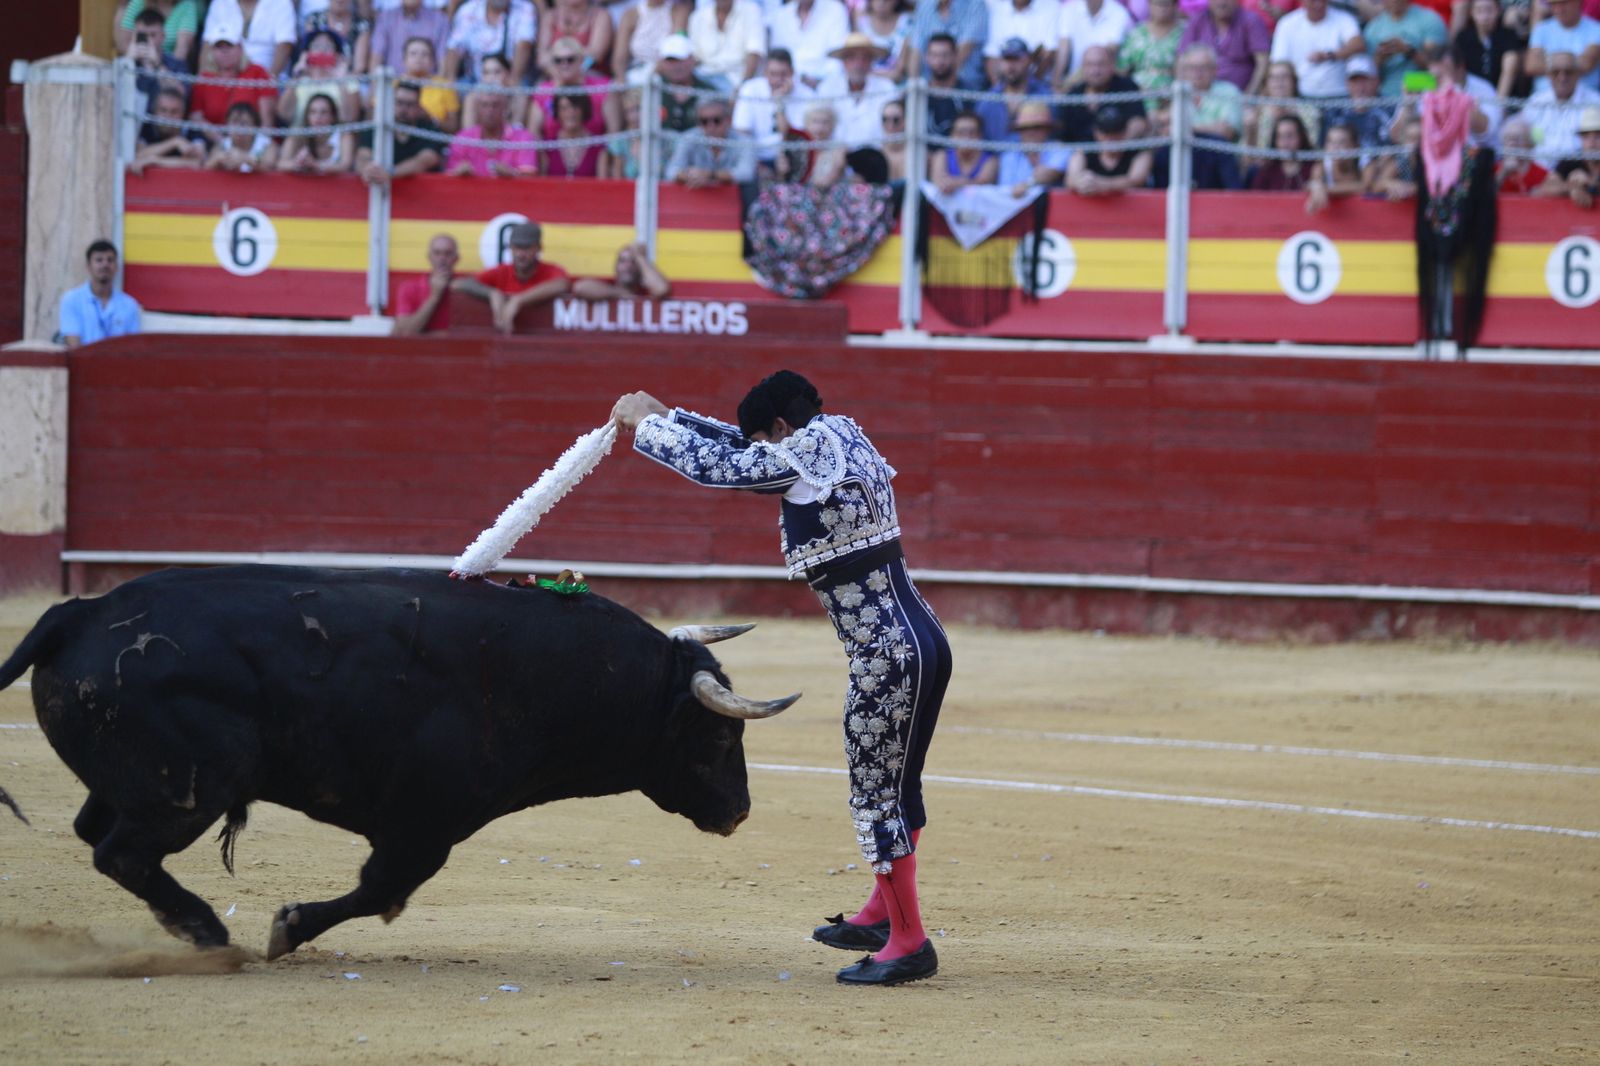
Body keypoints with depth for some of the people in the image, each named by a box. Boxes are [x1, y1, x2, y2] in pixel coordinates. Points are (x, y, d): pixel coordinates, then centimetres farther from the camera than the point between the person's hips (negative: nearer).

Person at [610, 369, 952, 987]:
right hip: (925, 638, 10)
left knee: (876, 793, -2)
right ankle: (884, 914, 35)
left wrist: (645, 424, 10)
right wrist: (663, 416, 27)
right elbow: (742, 448, 26)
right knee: (894, 784, 21)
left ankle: (908, 943, 1)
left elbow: (714, 465, -5)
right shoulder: (843, 436, 14)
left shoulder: (802, 456, -12)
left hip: (885, 653, -10)